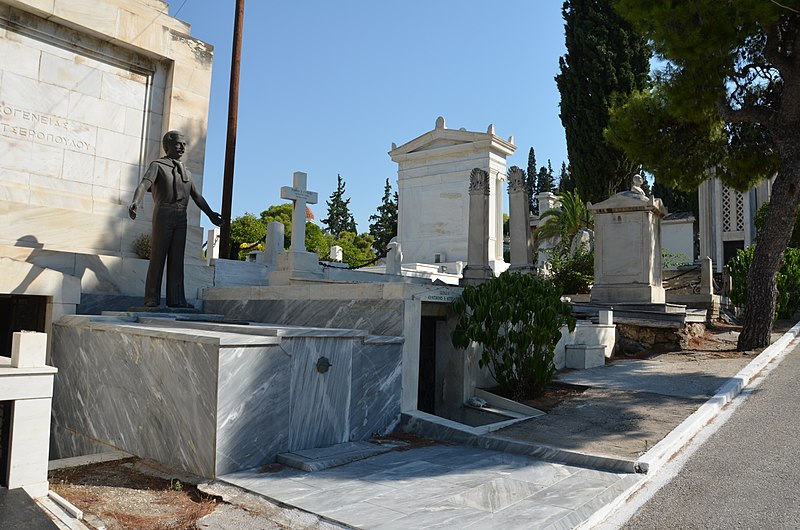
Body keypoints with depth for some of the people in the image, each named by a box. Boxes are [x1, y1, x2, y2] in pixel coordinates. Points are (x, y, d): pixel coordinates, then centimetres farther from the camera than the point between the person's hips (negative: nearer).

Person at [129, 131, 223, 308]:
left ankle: (176, 299, 1)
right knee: (157, 256, -5)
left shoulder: (186, 172, 24)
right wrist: (135, 202, -30)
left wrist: (210, 214, 18)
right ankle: (152, 299, -4)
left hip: (181, 217, 5)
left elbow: (197, 196, 25)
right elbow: (144, 184, -11)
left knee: (177, 259, 1)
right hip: (163, 214, -5)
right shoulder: (157, 165, 5)